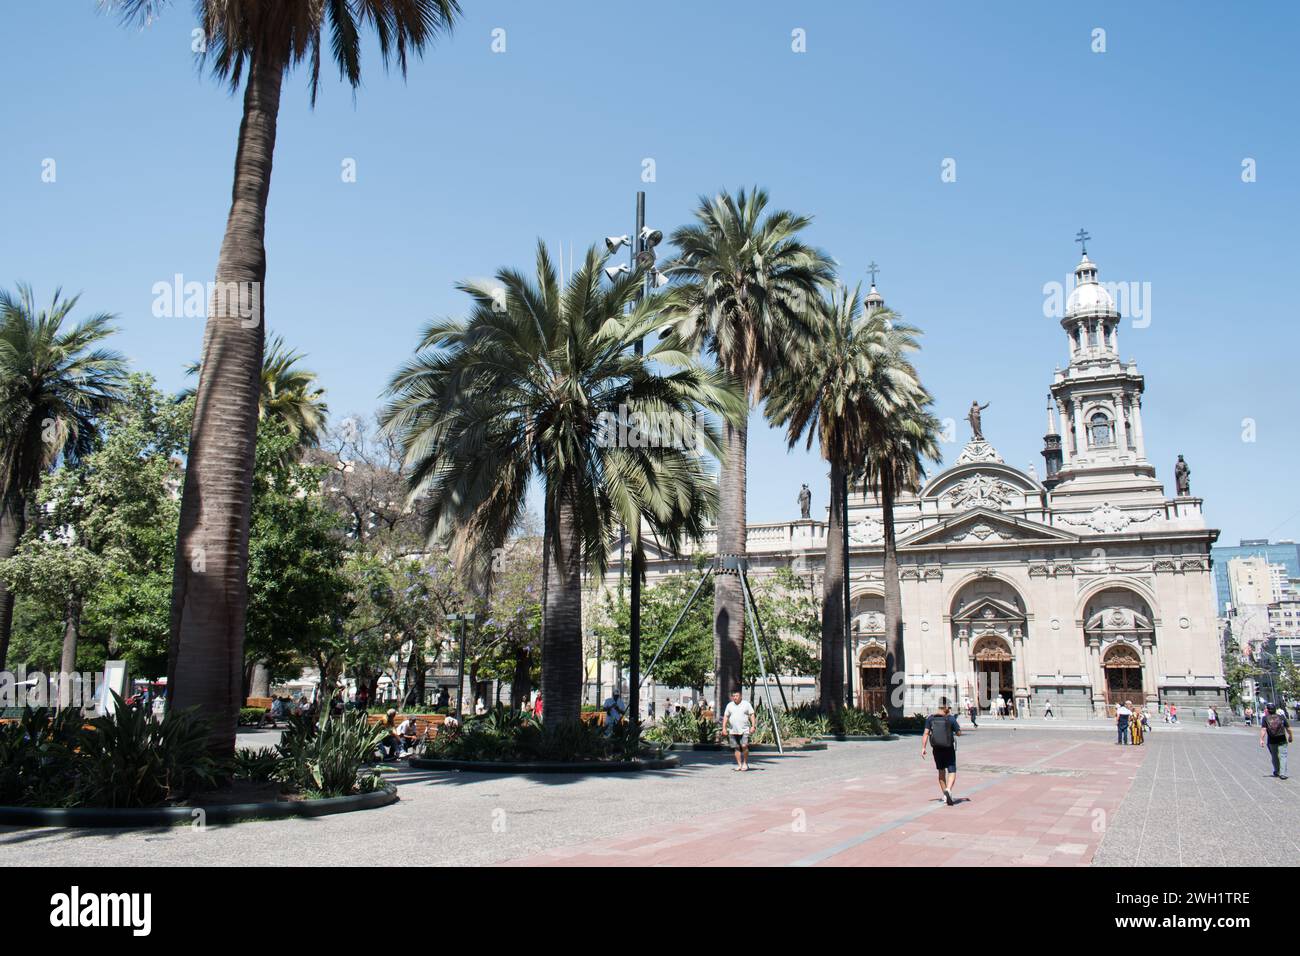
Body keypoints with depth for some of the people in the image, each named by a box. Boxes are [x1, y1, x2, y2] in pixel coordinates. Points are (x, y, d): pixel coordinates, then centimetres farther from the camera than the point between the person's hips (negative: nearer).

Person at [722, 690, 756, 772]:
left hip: (744, 730, -3)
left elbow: (752, 715, 1)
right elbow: (725, 717, 12)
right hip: (733, 731, 3)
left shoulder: (746, 704, 3)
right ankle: (739, 765, 11)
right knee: (736, 748, 4)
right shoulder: (729, 705, 11)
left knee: (744, 746, -15)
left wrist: (753, 726, -9)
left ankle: (745, 763, 2)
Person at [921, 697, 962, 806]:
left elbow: (926, 733, -8)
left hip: (937, 749, 3)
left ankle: (945, 796, 25)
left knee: (941, 771, 18)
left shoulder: (930, 718, -3)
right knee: (952, 772, 1)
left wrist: (923, 748, -6)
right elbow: (959, 733, -1)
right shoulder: (951, 719, -11)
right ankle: (948, 790, -26)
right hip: (949, 749, -3)